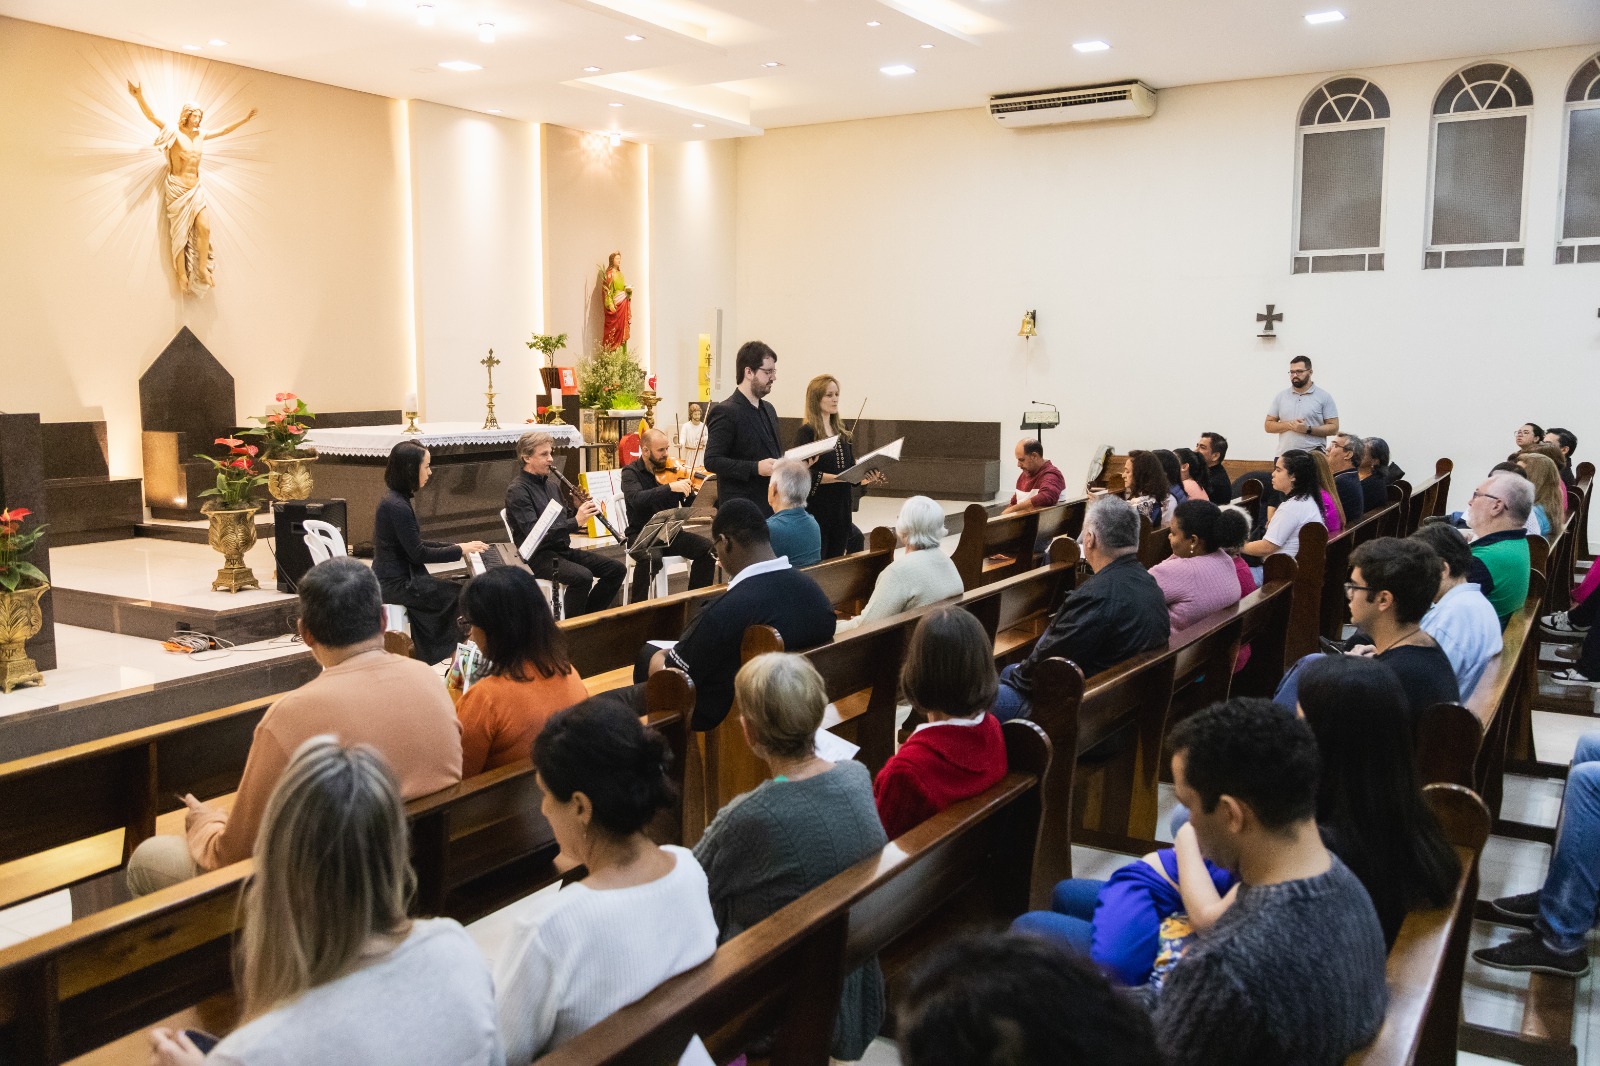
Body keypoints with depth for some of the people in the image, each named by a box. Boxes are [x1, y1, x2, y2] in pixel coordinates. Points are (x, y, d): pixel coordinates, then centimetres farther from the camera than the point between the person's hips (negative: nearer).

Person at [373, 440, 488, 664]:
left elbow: (415, 544, 16)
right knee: (458, 595, -4)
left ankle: (422, 652, 18)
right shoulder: (397, 507, -22)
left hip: (395, 577, 9)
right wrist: (460, 550, -10)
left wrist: (455, 546, 9)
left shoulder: (397, 500, 9)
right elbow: (418, 553, -18)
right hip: (395, 584, -9)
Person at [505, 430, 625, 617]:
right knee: (582, 576, -32)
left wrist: (579, 510, -3)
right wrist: (575, 522, -28)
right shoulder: (517, 490, -12)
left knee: (616, 569, -3)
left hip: (563, 549, 8)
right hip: (537, 556, -8)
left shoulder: (552, 482, 13)